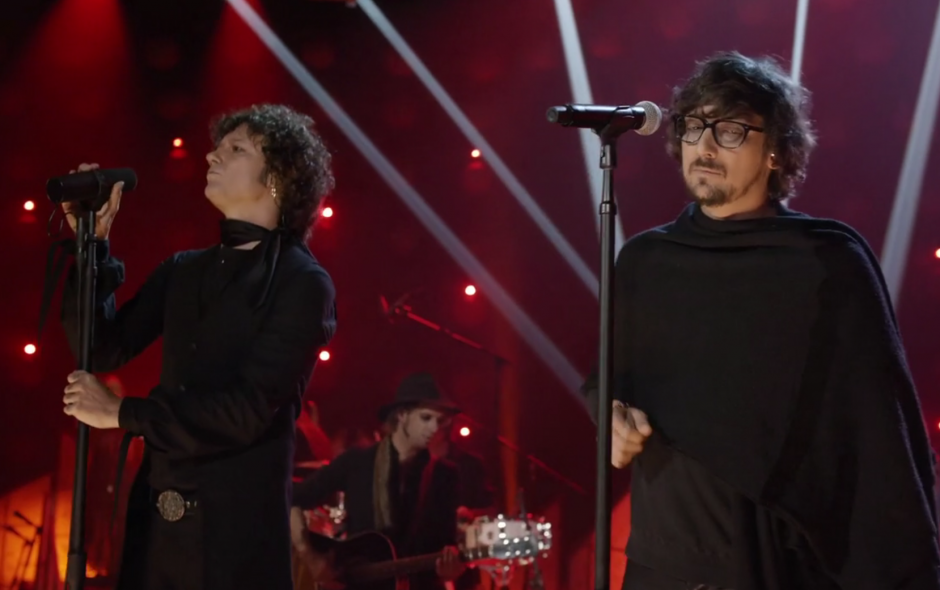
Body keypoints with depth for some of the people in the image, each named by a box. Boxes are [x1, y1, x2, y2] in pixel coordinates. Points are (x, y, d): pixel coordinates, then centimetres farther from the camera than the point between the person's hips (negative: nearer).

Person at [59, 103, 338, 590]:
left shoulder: (302, 283, -7)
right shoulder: (183, 270, 14)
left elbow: (249, 410, -15)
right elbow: (105, 349, 11)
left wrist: (123, 413, -11)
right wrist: (93, 244, 2)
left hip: (238, 521, -5)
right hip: (156, 515, 6)